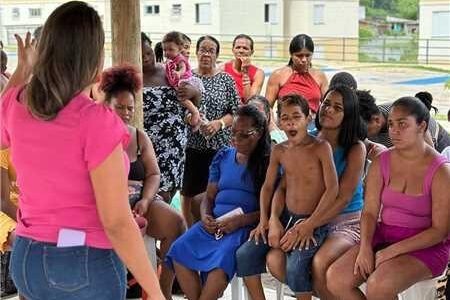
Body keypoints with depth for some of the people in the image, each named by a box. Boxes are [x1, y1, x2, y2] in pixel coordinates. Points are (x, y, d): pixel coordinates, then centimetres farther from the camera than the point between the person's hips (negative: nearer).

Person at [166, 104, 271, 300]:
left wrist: (241, 220, -19)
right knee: (179, 251, -21)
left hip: (246, 224, -5)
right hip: (214, 222, 5)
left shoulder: (268, 162, 1)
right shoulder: (223, 156, 17)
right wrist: (205, 217, -5)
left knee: (222, 258, -35)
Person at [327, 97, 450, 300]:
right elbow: (369, 212, 3)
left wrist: (393, 251, -18)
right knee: (336, 279, -18)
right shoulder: (381, 163, 3)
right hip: (383, 236, 5)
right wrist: (365, 247, -16)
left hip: (425, 246, -5)